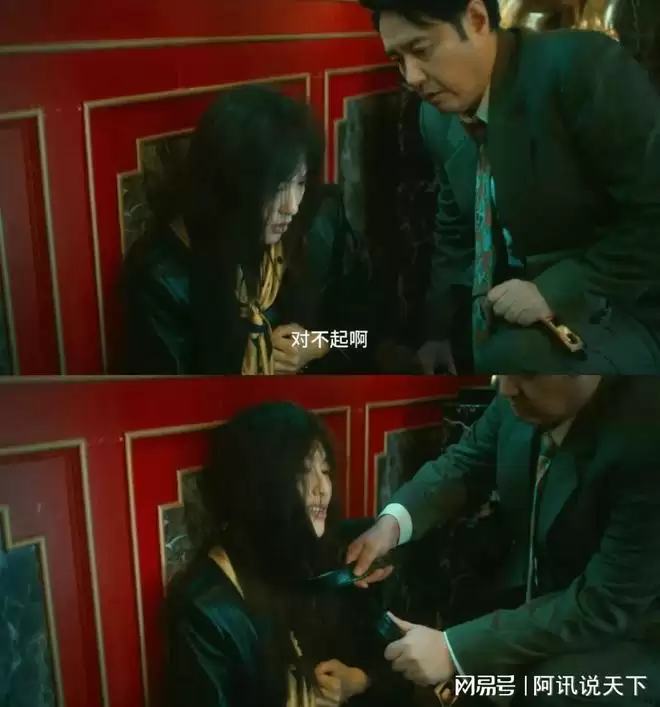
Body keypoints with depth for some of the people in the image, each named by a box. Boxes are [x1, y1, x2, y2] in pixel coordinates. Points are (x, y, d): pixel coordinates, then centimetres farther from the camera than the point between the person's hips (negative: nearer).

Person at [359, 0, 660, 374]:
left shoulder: (581, 65, -21)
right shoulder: (437, 118, 1)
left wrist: (558, 290, -25)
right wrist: (437, 333, 5)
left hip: (624, 308, -6)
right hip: (528, 293, 7)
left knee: (507, 358, -33)